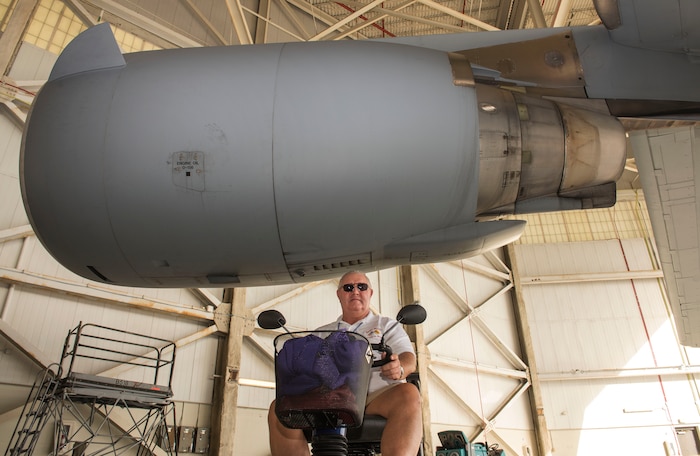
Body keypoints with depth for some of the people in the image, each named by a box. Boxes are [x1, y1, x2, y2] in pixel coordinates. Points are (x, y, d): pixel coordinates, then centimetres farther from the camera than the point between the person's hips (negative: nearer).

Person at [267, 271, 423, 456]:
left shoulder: (387, 325, 21)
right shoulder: (321, 334, 27)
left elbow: (409, 360, 6)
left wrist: (399, 369, -21)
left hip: (378, 397, -1)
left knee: (408, 394, -35)